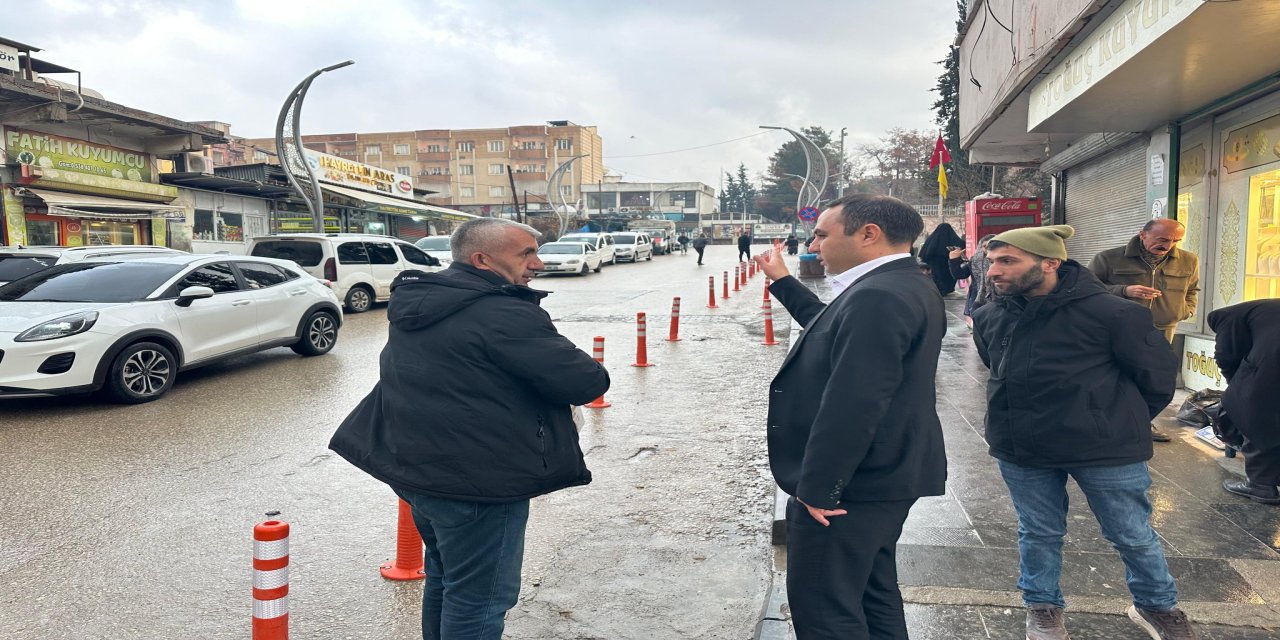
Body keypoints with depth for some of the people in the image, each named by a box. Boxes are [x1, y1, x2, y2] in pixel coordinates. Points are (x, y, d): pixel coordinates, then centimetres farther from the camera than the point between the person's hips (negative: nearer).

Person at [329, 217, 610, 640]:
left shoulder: (415, 304, 7)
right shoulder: (504, 314, -22)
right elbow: (587, 383, -21)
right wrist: (588, 371, 3)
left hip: (416, 469, 9)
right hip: (480, 483, -9)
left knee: (445, 579, 25)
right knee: (480, 597, 4)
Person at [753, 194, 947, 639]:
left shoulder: (878, 297, -24)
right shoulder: (906, 286, 11)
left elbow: (852, 403, -29)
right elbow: (837, 333, 27)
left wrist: (818, 487, -23)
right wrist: (782, 282, 28)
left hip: (850, 483, -11)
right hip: (884, 475, 11)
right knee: (873, 595, 21)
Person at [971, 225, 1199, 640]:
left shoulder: (1109, 313, -18)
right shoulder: (989, 318, -3)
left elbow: (1157, 372, -4)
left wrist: (1123, 425, 7)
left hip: (1105, 449, -3)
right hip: (1020, 450, 3)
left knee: (1133, 535, 14)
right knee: (1038, 534, 15)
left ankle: (1157, 606, 38)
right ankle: (1042, 606, 36)